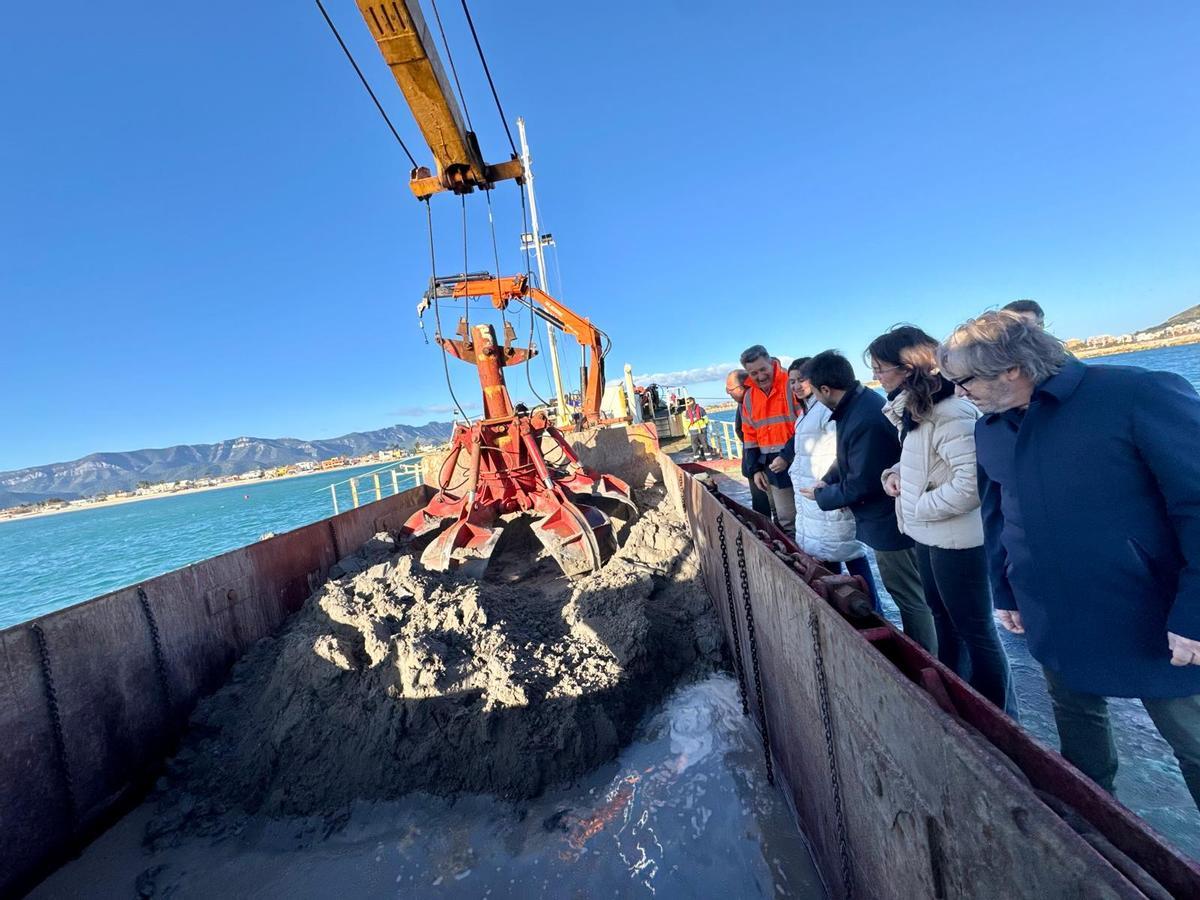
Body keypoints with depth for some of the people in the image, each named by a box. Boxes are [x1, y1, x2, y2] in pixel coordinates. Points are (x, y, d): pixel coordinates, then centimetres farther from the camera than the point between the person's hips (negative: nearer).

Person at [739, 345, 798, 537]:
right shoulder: (749, 397, 11)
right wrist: (755, 469, 10)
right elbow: (749, 436, 15)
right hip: (773, 468, 5)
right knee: (785, 521, 9)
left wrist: (787, 456, -17)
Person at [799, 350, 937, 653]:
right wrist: (828, 480, -1)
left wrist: (821, 495, -8)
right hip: (887, 517, 10)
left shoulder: (866, 421, -30)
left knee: (910, 597, 7)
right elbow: (850, 457, 13)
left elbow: (860, 485, -24)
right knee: (907, 593, 23)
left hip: (889, 523, -10)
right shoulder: (861, 401, 1)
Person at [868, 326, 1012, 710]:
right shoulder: (911, 407, 6)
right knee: (944, 620, 24)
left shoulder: (950, 413, -24)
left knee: (975, 629, 9)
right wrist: (895, 473, 0)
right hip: (928, 534, 10)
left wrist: (919, 506, -19)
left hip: (957, 538, -10)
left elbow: (972, 481, -30)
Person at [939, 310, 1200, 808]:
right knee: (1076, 719, 23)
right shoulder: (988, 432, 0)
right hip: (1057, 624, 5)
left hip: (1157, 623, -5)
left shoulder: (1141, 395, -18)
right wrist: (1004, 593, 12)